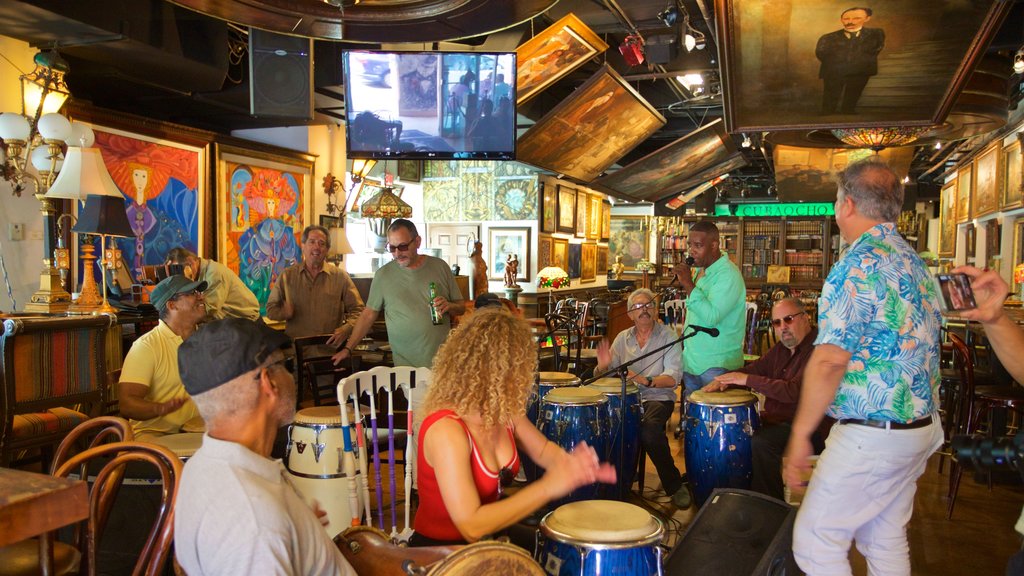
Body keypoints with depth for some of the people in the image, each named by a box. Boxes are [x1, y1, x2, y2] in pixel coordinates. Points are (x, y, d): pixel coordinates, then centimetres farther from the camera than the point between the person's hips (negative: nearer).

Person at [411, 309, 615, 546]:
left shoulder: (504, 410, -5)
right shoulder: (446, 430, -28)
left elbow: (543, 449, 9)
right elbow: (471, 526, -31)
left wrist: (571, 465, -13)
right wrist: (546, 487, -29)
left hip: (488, 537, 7)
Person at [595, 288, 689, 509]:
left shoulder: (668, 336, 0)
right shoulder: (623, 338, 12)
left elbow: (673, 378, -10)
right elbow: (605, 374, 11)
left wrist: (645, 380, -27)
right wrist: (602, 367, -13)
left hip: (658, 398, -3)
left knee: (649, 430, -34)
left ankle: (675, 485, -11)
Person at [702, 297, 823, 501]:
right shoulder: (782, 348, 12)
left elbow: (795, 391, -29)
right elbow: (755, 368, 19)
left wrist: (747, 380, -24)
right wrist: (725, 379, -2)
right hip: (778, 418, 10)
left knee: (761, 442, -30)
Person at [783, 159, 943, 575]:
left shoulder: (858, 265, -18)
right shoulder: (916, 264, 11)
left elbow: (830, 360, -24)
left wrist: (800, 434, -17)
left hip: (869, 437, -9)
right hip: (920, 428, 9)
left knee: (815, 541, 1)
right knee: (887, 542, 18)